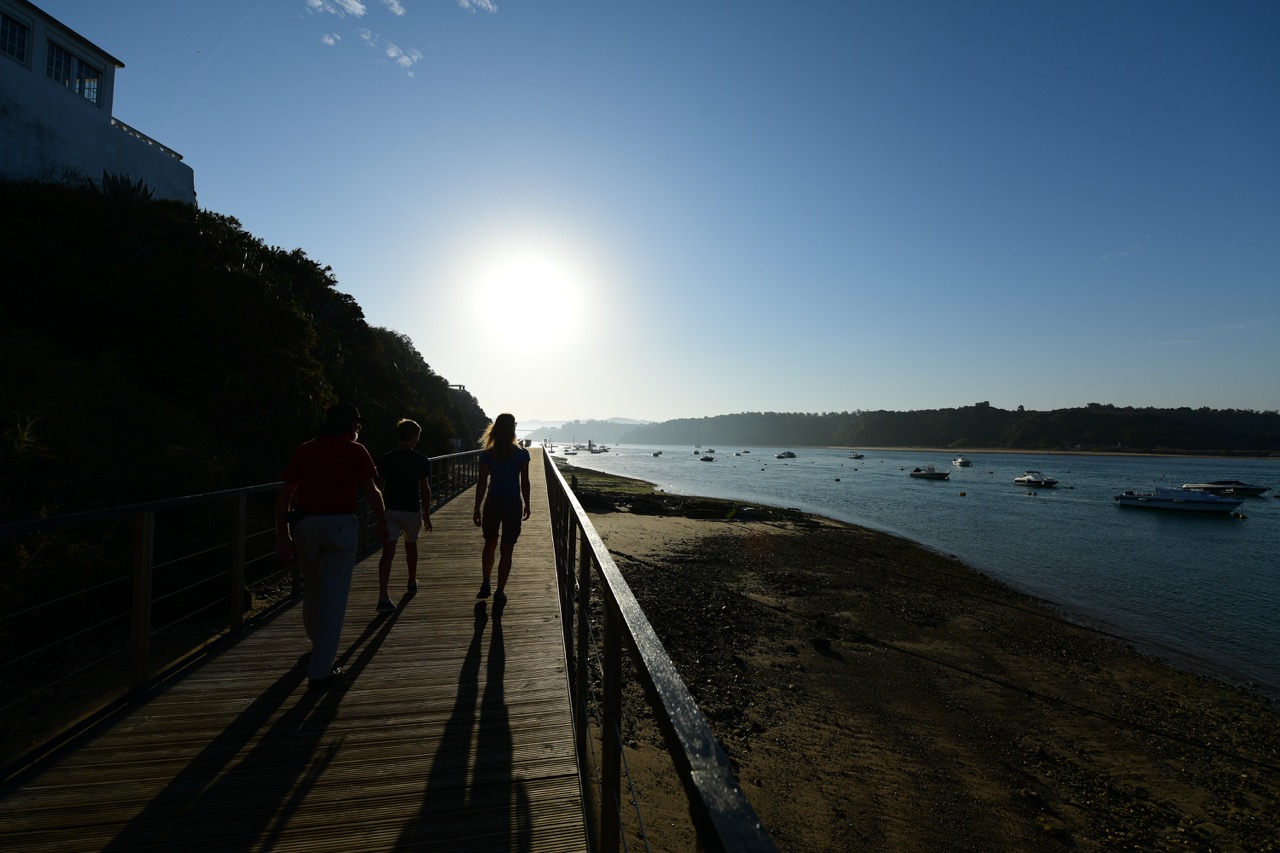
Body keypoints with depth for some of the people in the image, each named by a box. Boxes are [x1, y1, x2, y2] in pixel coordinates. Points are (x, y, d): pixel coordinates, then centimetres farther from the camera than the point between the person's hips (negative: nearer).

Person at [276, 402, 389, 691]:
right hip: (341, 524, -4)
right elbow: (371, 492, -9)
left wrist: (282, 534, 5)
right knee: (334, 597, 2)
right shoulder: (355, 451, -3)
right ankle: (320, 670, 4)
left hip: (306, 524, 5)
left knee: (312, 589, 23)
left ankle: (319, 643, 46)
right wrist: (382, 524, 4)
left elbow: (284, 494, 3)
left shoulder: (304, 450, 8)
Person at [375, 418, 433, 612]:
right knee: (411, 545, 22)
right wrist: (427, 515, 1)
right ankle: (412, 582, 41)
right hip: (411, 510, -1)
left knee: (388, 553, -4)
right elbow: (425, 489, -7)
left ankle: (383, 597, -14)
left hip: (389, 510, 1)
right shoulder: (421, 461, -7)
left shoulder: (385, 459, 2)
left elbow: (379, 487, 5)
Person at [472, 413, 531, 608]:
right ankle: (499, 593, 11)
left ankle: (485, 586, 30)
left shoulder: (486, 454, -4)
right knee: (506, 550, 7)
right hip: (513, 504, -2)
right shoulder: (522, 454, -8)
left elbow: (482, 484, -3)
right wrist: (527, 505, 9)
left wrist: (477, 509, 4)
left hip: (492, 503, 2)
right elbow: (525, 483, -4)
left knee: (489, 544, 22)